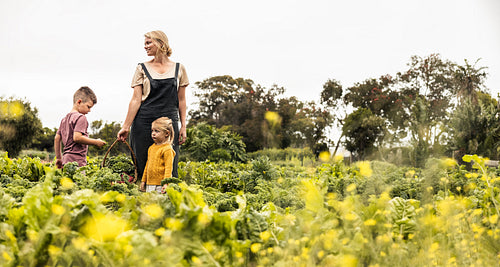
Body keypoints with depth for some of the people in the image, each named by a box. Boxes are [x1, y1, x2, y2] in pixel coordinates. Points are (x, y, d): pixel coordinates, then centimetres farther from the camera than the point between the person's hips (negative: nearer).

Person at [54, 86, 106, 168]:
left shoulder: (64, 119, 21)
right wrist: (96, 142, -10)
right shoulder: (81, 117, -7)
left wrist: (58, 158, 26)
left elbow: (57, 138, 22)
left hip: (66, 159, 9)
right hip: (77, 160, -9)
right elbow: (77, 137, -19)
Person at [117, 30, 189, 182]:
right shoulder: (142, 68, 5)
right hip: (144, 123, 0)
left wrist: (183, 127, 6)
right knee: (142, 167, 0)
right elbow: (136, 100, 1)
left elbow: (181, 100, 11)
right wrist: (126, 126, -6)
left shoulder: (179, 69, 8)